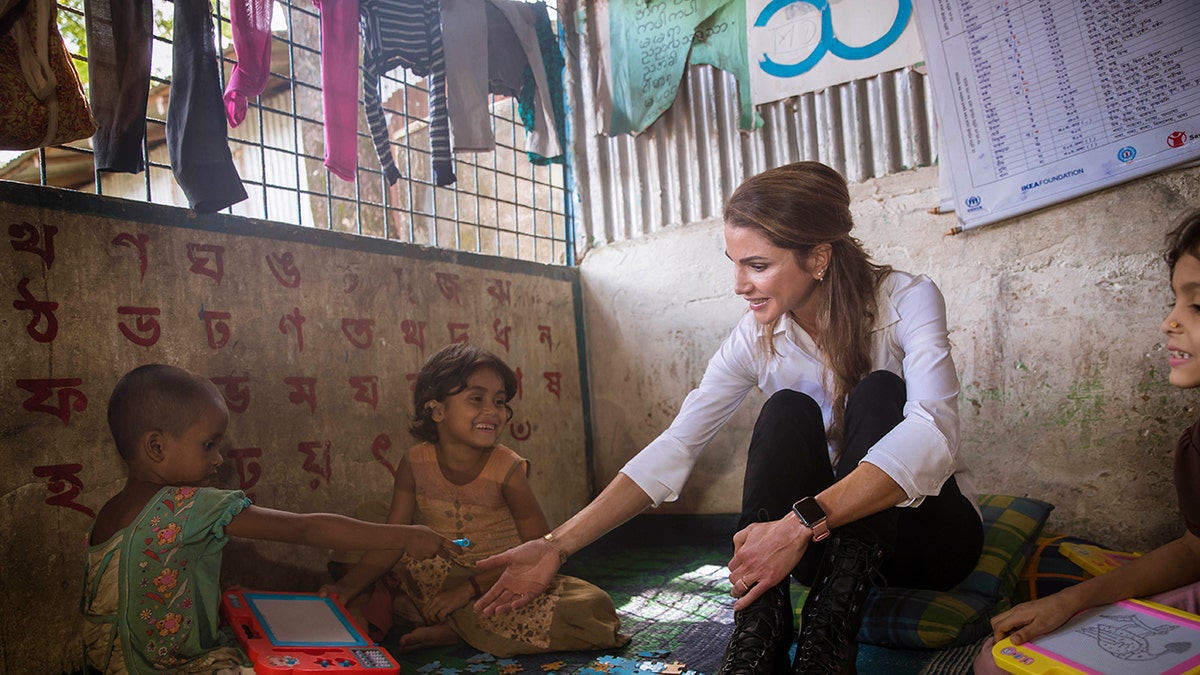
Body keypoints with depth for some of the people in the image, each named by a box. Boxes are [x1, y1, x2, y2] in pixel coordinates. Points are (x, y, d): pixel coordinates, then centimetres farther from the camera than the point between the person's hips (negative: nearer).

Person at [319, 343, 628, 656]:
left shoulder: (507, 469, -17)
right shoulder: (415, 464, -9)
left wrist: (470, 588, -21)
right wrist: (348, 586, -21)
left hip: (500, 584, -1)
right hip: (439, 581, 1)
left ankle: (454, 629, -21)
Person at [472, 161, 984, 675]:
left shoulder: (906, 299, -17)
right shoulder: (756, 338, -8)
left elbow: (930, 434, -34)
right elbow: (673, 449, -13)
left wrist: (802, 523, -44)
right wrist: (557, 546, -20)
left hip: (930, 529, -2)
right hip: (834, 539, 2)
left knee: (879, 392, -28)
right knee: (786, 411, -25)